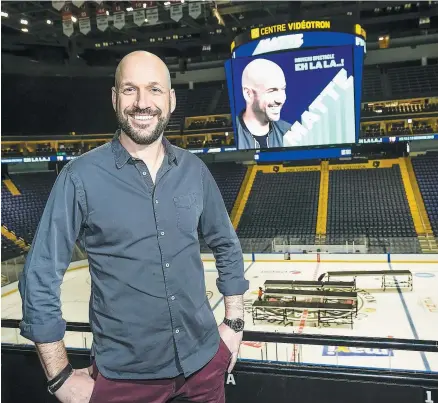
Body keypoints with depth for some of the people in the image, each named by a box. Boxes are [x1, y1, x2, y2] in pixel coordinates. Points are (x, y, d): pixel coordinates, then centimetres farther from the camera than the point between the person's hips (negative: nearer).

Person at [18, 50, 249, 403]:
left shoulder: (194, 170, -2)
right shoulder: (81, 176, -13)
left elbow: (227, 246, 10)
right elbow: (39, 278, -10)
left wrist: (234, 324, 7)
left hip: (204, 359, 4)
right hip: (125, 374, -3)